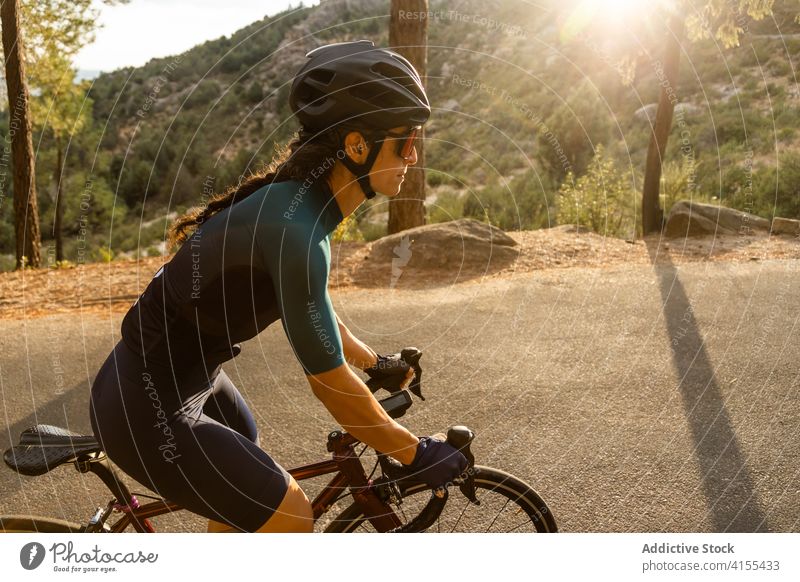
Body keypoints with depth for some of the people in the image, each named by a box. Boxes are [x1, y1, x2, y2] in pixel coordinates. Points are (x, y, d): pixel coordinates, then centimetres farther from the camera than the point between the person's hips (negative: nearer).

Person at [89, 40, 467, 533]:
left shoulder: (302, 200, -1)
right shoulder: (292, 231, -30)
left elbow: (313, 310, 17)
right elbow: (332, 387, -22)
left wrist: (375, 362, 27)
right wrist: (419, 454, -10)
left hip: (190, 376, 9)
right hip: (148, 412, -9)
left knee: (243, 498, 27)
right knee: (292, 521, 1)